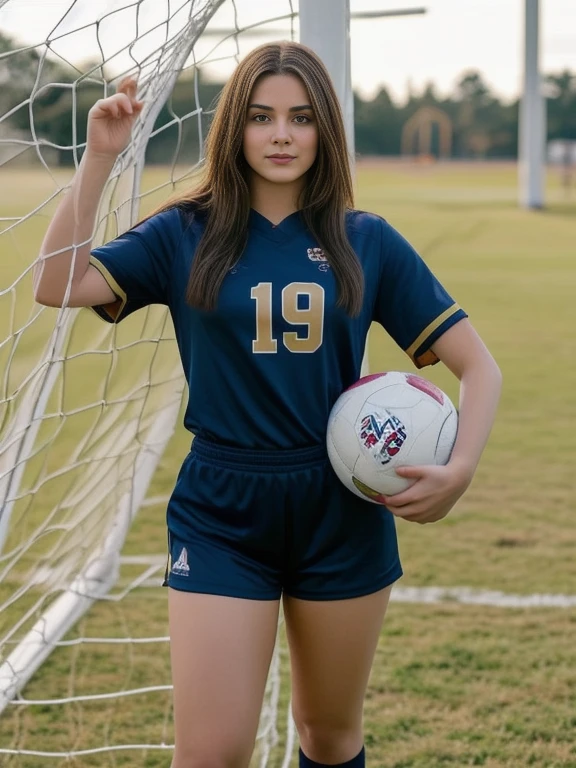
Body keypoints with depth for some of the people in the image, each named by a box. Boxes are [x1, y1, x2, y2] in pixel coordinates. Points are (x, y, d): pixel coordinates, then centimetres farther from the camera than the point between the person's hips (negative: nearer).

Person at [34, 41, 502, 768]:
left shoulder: (366, 242, 0)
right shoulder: (185, 236, -1)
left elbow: (477, 364, 2)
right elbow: (58, 286, -16)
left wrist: (459, 470, -13)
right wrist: (99, 159, -20)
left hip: (343, 511, 2)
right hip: (221, 515, -1)